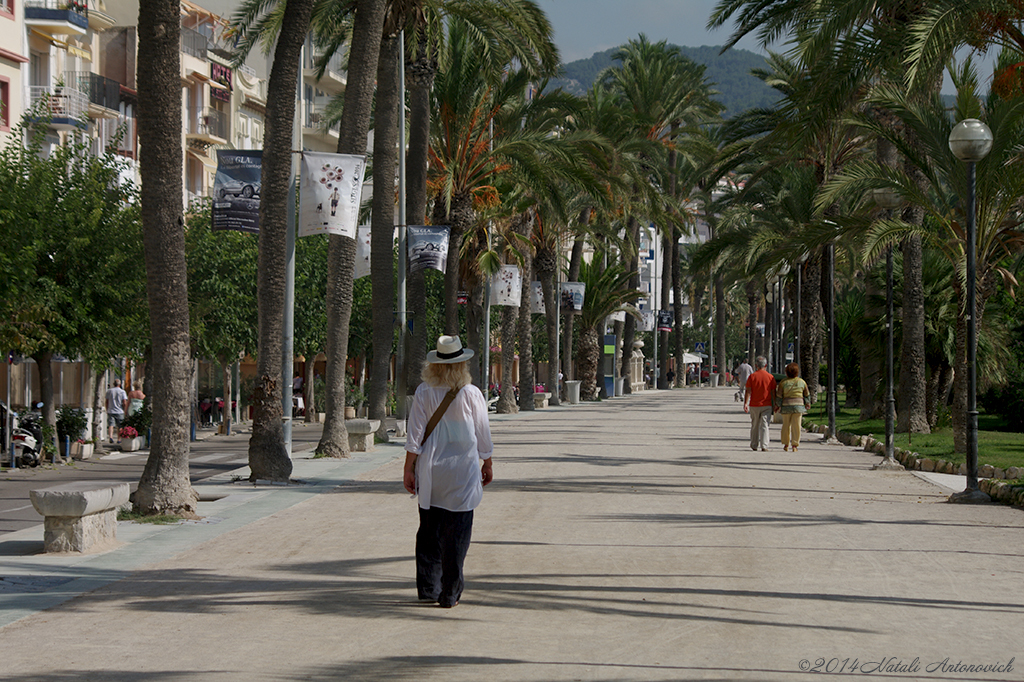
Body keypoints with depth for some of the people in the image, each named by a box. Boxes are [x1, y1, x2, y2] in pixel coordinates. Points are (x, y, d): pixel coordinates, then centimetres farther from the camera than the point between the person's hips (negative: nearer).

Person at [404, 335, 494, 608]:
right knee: (456, 534, 3)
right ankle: (449, 594, 3)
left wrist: (409, 470, 4)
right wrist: (487, 465, 17)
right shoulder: (471, 394, -6)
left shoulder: (424, 393, -3)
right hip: (463, 472, -2)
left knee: (428, 532, 12)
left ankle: (427, 589, 14)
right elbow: (483, 435, 3)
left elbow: (414, 435, -3)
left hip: (430, 473, 2)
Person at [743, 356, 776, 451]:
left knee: (755, 426, 13)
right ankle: (764, 446, -12)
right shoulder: (770, 377, -2)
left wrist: (745, 403, -6)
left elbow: (748, 391, -7)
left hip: (754, 405, 1)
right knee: (764, 425, -2)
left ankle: (754, 446, 23)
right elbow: (773, 393, 0)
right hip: (766, 405, -1)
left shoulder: (752, 376, -3)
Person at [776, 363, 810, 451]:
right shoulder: (802, 382, 0)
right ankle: (794, 446, -1)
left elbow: (779, 396, -4)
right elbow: (807, 395, 11)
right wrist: (806, 404, 26)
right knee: (796, 426, 2)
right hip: (798, 406, 0)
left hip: (786, 406, 0)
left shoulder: (783, 382, -5)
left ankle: (786, 445, 19)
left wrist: (778, 405, 8)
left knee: (786, 425, 13)